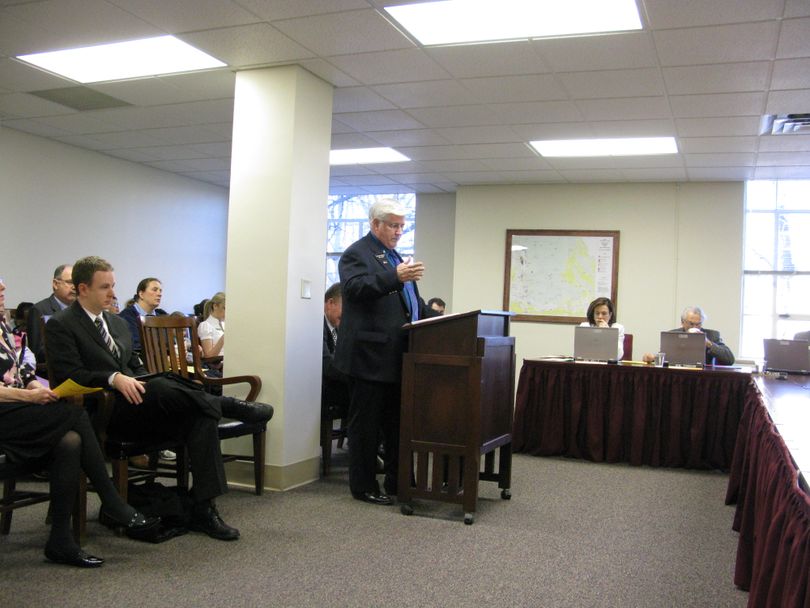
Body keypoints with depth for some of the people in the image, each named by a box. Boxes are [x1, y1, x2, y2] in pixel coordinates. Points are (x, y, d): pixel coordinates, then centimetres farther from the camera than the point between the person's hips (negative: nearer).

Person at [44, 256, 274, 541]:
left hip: (136, 403, 7)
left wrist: (144, 383, 3)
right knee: (160, 387, -37)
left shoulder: (118, 323, 23)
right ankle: (229, 405, -16)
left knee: (200, 416, -21)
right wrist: (114, 378, -25)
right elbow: (68, 375, -11)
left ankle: (203, 509, -23)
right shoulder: (60, 325, 1)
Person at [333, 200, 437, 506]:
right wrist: (395, 277, -34)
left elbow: (413, 301, 27)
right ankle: (364, 486, 10)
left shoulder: (395, 256, 21)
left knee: (398, 422, 14)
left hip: (397, 357, 9)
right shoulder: (356, 254, -6)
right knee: (366, 424, 1)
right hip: (370, 355, -9)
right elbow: (353, 288, -23)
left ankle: (397, 481, 24)